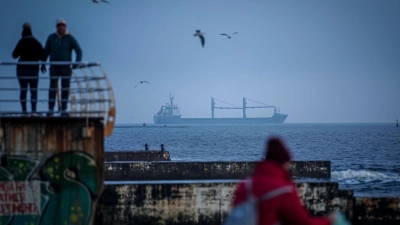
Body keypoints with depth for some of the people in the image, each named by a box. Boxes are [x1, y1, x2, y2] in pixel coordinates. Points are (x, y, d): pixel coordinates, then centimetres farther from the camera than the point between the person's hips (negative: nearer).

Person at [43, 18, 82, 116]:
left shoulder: (70, 38, -5)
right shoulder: (51, 37, 2)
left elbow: (79, 51, -9)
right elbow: (46, 51, 12)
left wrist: (77, 62, -26)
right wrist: (43, 64, 3)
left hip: (66, 68, -1)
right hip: (54, 68, 1)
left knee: (65, 90, 1)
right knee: (52, 89, -7)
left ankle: (64, 111, 8)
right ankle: (50, 110, -4)